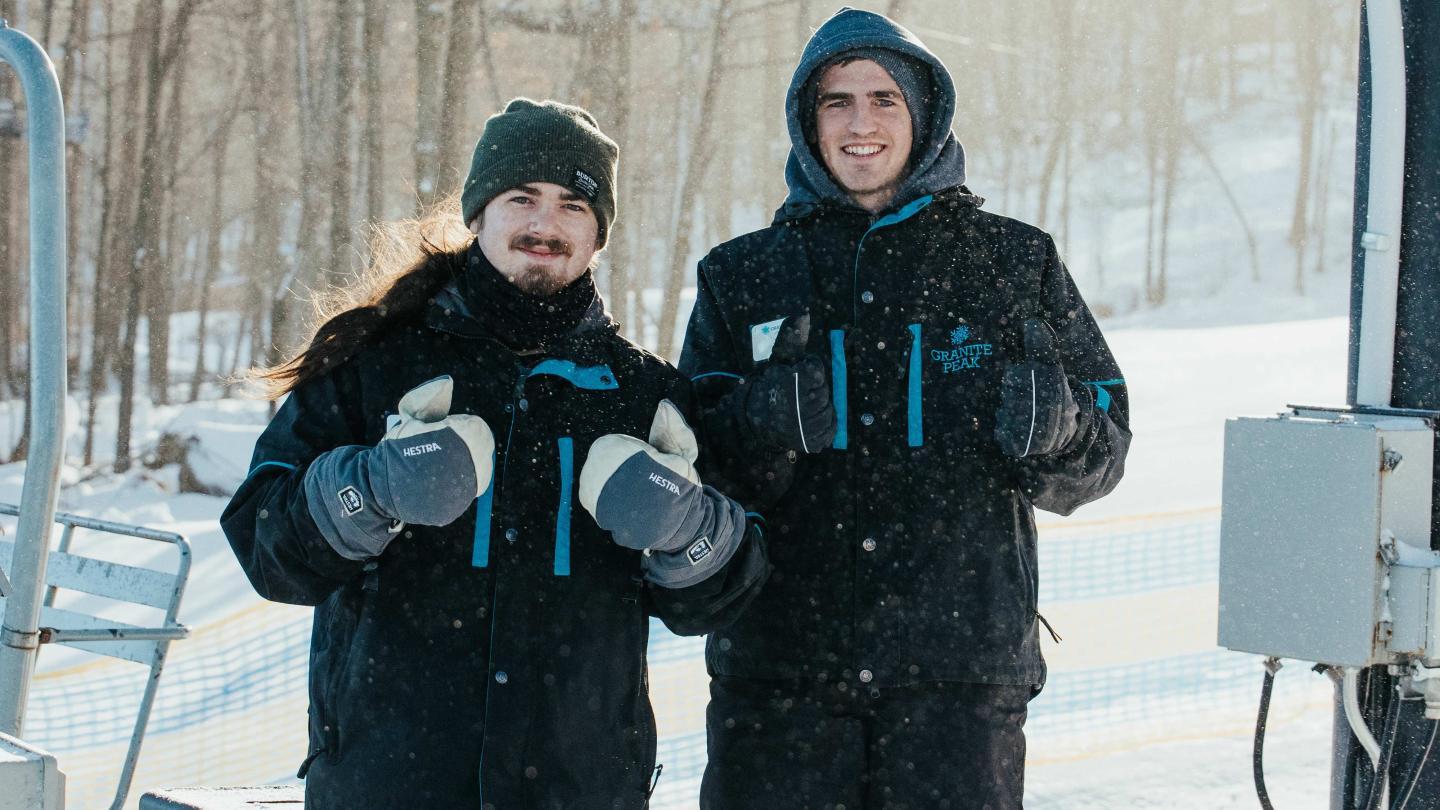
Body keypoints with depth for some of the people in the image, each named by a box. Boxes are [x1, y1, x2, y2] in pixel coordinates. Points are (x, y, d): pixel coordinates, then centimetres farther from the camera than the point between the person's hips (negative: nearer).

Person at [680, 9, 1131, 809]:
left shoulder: (1014, 262, 9)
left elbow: (1102, 451, 9)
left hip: (962, 664, 0)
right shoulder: (742, 276, 10)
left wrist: (1053, 434, -13)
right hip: (777, 665, 1)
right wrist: (761, 427, -16)